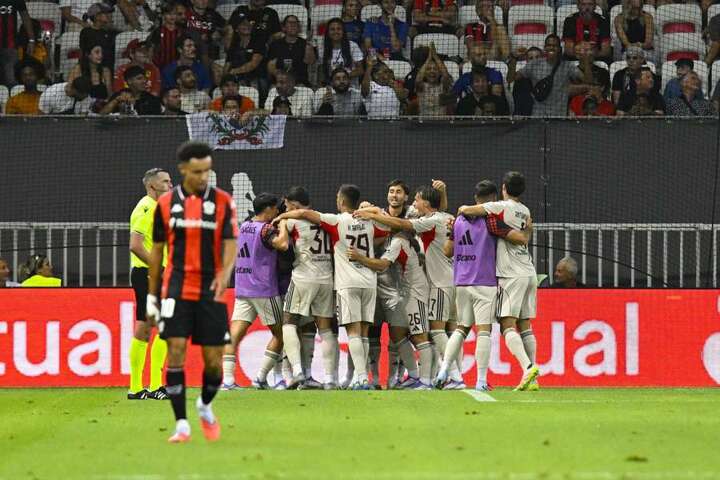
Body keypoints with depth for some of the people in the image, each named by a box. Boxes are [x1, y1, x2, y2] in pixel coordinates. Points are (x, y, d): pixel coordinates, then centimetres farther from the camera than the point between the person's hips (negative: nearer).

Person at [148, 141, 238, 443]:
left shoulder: (222, 201, 1)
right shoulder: (166, 203, 4)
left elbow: (231, 243, -6)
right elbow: (157, 251, 12)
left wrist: (225, 273, -28)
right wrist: (152, 297, 12)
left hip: (211, 291, 0)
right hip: (177, 290, 0)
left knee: (213, 359, 1)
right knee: (176, 351, -12)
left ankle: (205, 407, 30)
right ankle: (181, 424, -7)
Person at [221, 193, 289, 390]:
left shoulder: (244, 227, 14)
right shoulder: (266, 229, -10)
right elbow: (282, 244, -28)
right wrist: (282, 224, -12)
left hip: (242, 291, 6)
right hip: (265, 290, -6)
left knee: (234, 335, -5)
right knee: (279, 334, 9)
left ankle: (227, 379, -18)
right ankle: (261, 377, 2)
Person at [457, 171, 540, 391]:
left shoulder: (501, 207, -6)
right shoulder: (524, 211, 14)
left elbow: (466, 210, -10)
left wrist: (462, 211, 11)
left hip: (512, 275, -7)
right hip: (530, 274, 7)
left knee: (508, 324, -10)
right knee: (525, 326, 8)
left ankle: (528, 367, -29)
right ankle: (532, 379, 2)